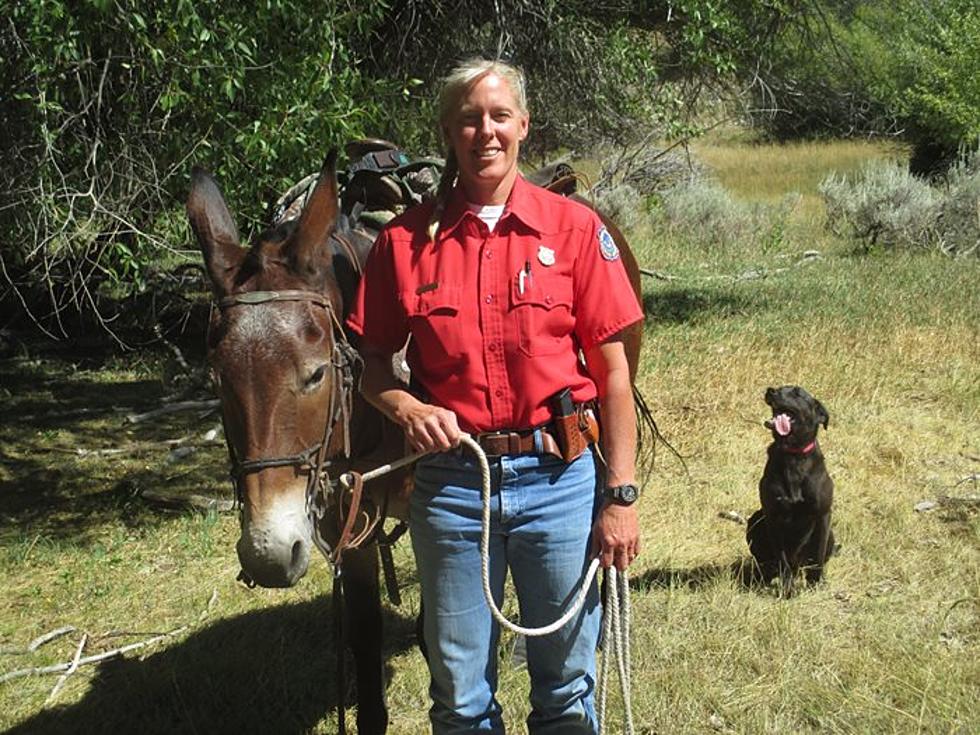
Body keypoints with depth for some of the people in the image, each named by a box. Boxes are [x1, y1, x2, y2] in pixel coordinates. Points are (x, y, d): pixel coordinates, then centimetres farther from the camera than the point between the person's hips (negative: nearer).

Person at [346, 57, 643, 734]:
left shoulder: (574, 228, -2)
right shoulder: (407, 239, 0)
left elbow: (613, 371, -2)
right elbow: (373, 362, 8)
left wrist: (620, 496, -6)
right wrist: (406, 407, -14)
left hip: (559, 477, -1)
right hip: (450, 481, 1)